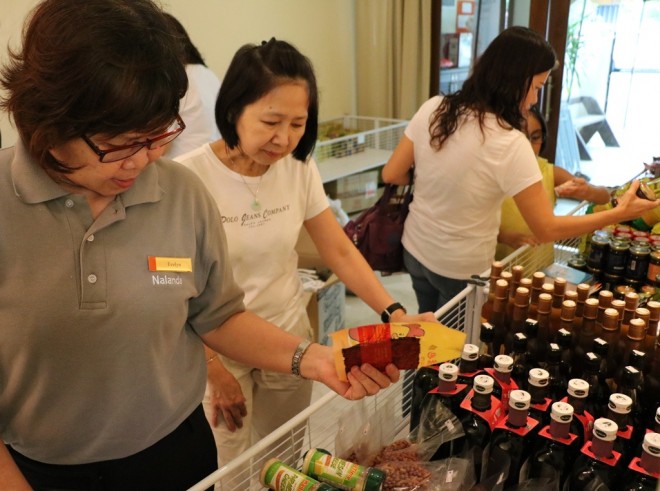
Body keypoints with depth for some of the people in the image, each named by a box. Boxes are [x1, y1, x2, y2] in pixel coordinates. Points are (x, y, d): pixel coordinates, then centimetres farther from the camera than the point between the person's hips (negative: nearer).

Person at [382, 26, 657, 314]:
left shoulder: (433, 109, -9)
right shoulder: (509, 144, -24)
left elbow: (392, 175, -2)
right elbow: (547, 230, -19)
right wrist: (619, 213, -8)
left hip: (415, 250, 5)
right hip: (460, 269, -5)